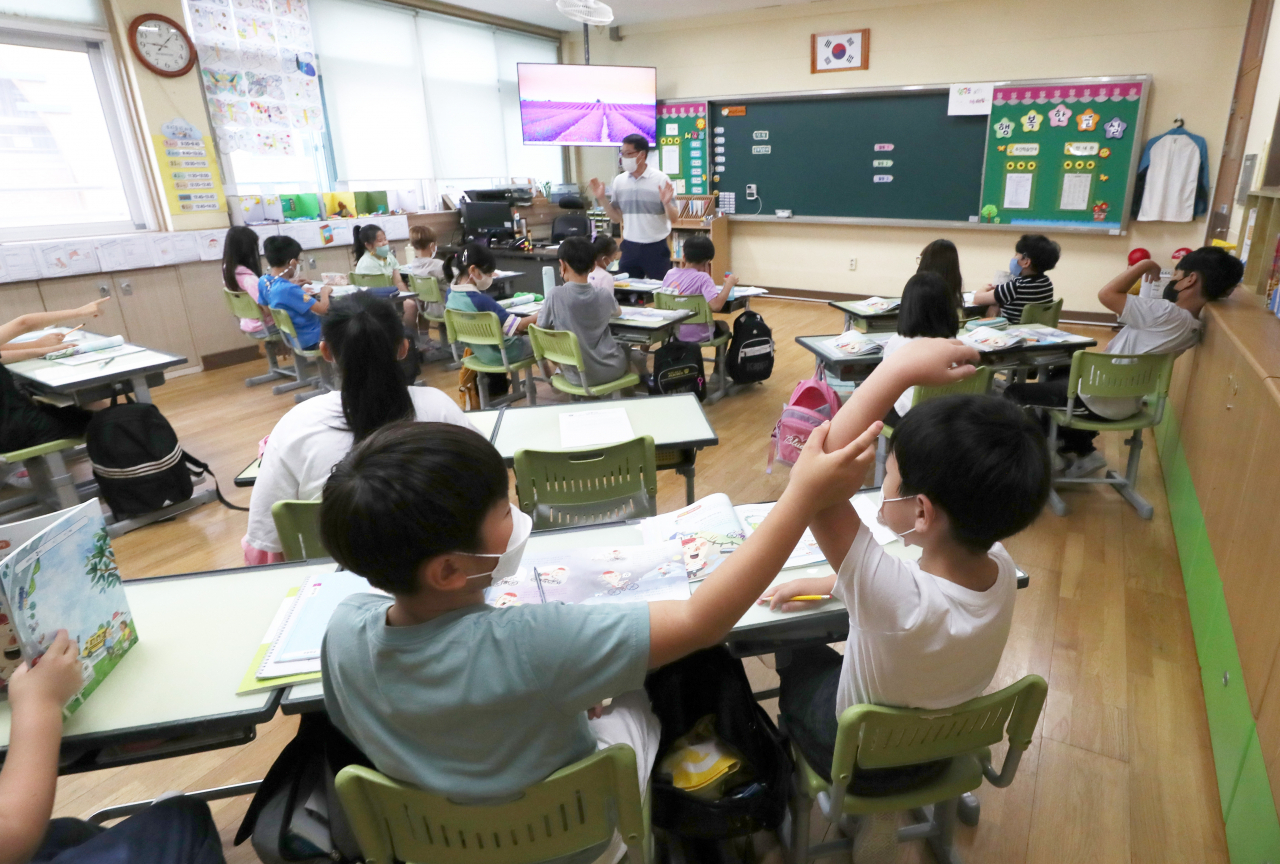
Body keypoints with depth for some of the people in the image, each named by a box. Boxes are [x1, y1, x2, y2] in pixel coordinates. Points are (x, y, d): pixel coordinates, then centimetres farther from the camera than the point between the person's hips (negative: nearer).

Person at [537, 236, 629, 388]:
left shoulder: (557, 296, -17)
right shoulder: (604, 294, -10)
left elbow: (541, 330, -1)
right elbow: (618, 312, 14)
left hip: (577, 376, 0)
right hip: (610, 370, 1)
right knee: (626, 348, 34)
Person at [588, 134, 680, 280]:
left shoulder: (661, 179, -7)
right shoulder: (619, 181, 5)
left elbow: (674, 218, -7)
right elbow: (617, 218, 10)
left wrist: (666, 203, -26)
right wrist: (602, 198, -1)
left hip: (656, 247, -4)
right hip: (629, 247, 4)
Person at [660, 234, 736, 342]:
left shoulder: (669, 274, -3)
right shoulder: (703, 278, -18)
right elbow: (716, 305, -30)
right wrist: (729, 283, -17)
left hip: (670, 332, 5)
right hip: (695, 335, -5)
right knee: (722, 326, 28)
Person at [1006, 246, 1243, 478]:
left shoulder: (1167, 314, -27)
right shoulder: (1192, 326, 0)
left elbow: (1107, 294, -25)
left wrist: (1144, 265, -12)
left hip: (1101, 400, -9)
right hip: (1125, 399, 9)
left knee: (1015, 394, -2)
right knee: (1059, 373, 34)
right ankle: (1082, 451, 27)